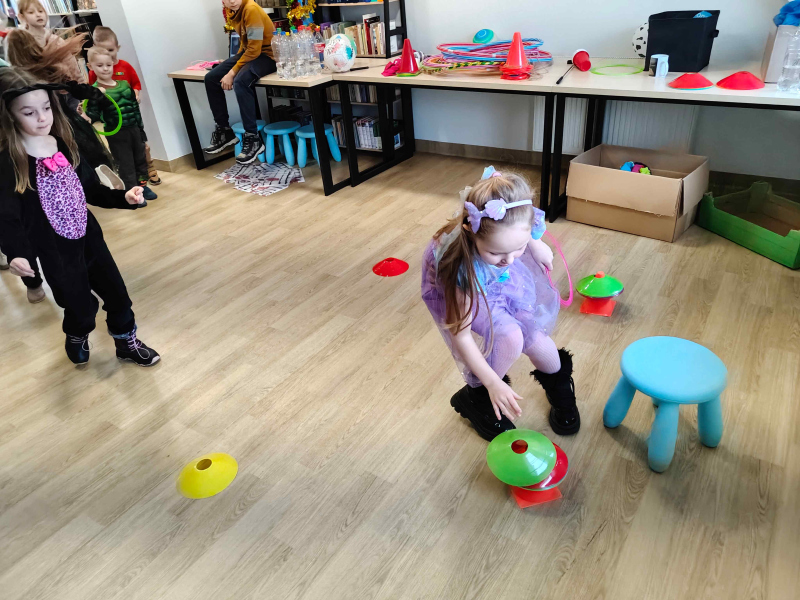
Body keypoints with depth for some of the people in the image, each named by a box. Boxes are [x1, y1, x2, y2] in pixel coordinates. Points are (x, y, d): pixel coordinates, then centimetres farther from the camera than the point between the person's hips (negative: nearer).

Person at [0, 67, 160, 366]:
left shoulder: (63, 145, 2)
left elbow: (90, 189, 8)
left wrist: (123, 197, -7)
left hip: (88, 237, 5)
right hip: (54, 249, -5)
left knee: (116, 293, 13)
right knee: (80, 305, 9)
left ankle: (127, 343, 34)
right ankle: (77, 339, 43)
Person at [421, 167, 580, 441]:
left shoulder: (522, 223, -35)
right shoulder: (461, 264, -44)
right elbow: (460, 336, -34)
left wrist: (536, 246, 7)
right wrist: (493, 383, -33)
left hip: (501, 280, 5)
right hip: (454, 288, -4)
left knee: (533, 335, -4)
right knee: (510, 337, -25)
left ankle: (559, 385, 32)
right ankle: (476, 397, 4)